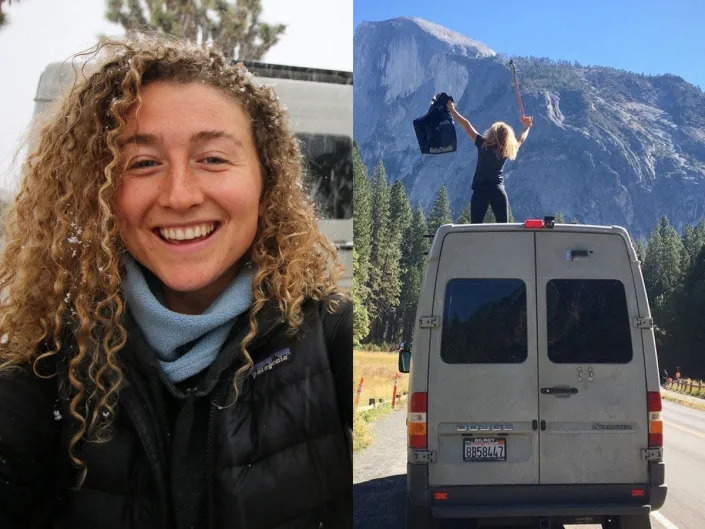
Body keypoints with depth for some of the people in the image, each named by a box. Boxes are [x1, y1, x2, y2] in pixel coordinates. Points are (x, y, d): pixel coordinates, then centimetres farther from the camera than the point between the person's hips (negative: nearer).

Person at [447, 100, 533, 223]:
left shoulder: (483, 144, -7)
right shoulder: (507, 150, 3)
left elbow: (466, 125, 1)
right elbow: (521, 140, 24)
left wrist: (452, 110, 14)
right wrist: (527, 127, 44)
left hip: (480, 190, -3)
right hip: (499, 190, 3)